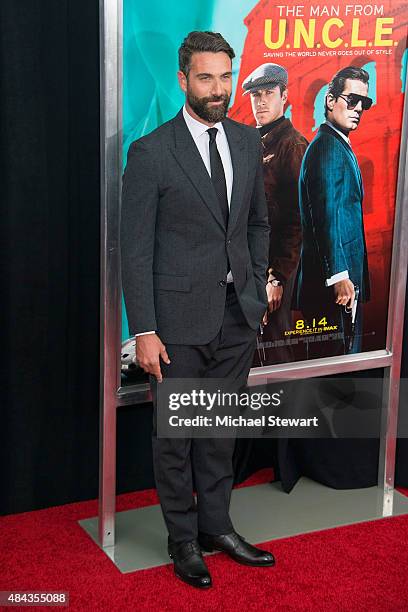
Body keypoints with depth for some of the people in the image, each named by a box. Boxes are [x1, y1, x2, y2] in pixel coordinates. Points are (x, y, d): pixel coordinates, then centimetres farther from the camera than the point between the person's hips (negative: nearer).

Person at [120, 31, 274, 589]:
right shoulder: (152, 152, -10)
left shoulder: (247, 142, 6)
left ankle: (216, 527, 32)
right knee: (175, 434, 9)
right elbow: (136, 249, -10)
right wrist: (144, 331, -13)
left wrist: (257, 292, 10)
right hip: (181, 318, -5)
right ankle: (183, 538, 25)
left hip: (237, 315, 5)